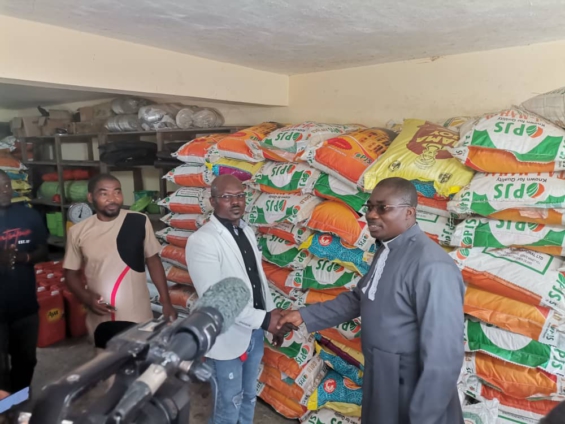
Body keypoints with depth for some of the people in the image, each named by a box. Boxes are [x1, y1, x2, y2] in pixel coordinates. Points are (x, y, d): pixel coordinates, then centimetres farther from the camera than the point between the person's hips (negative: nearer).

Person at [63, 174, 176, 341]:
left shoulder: (139, 222, -9)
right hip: (101, 320, 1)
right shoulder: (78, 231, -5)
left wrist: (166, 302, -1)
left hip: (139, 317, -1)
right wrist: (87, 298, -13)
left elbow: (153, 260, 1)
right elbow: (72, 273, 6)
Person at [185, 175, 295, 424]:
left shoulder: (247, 232, 4)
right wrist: (263, 319, -23)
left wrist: (272, 314, 5)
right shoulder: (202, 241, -20)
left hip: (254, 332, 7)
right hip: (227, 337, -7)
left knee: (249, 396, 24)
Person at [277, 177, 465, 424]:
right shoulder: (386, 251, 3)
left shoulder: (432, 266, -28)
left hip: (411, 393, -8)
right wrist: (305, 315, 9)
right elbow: (358, 298, 13)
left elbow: (444, 355, -27)